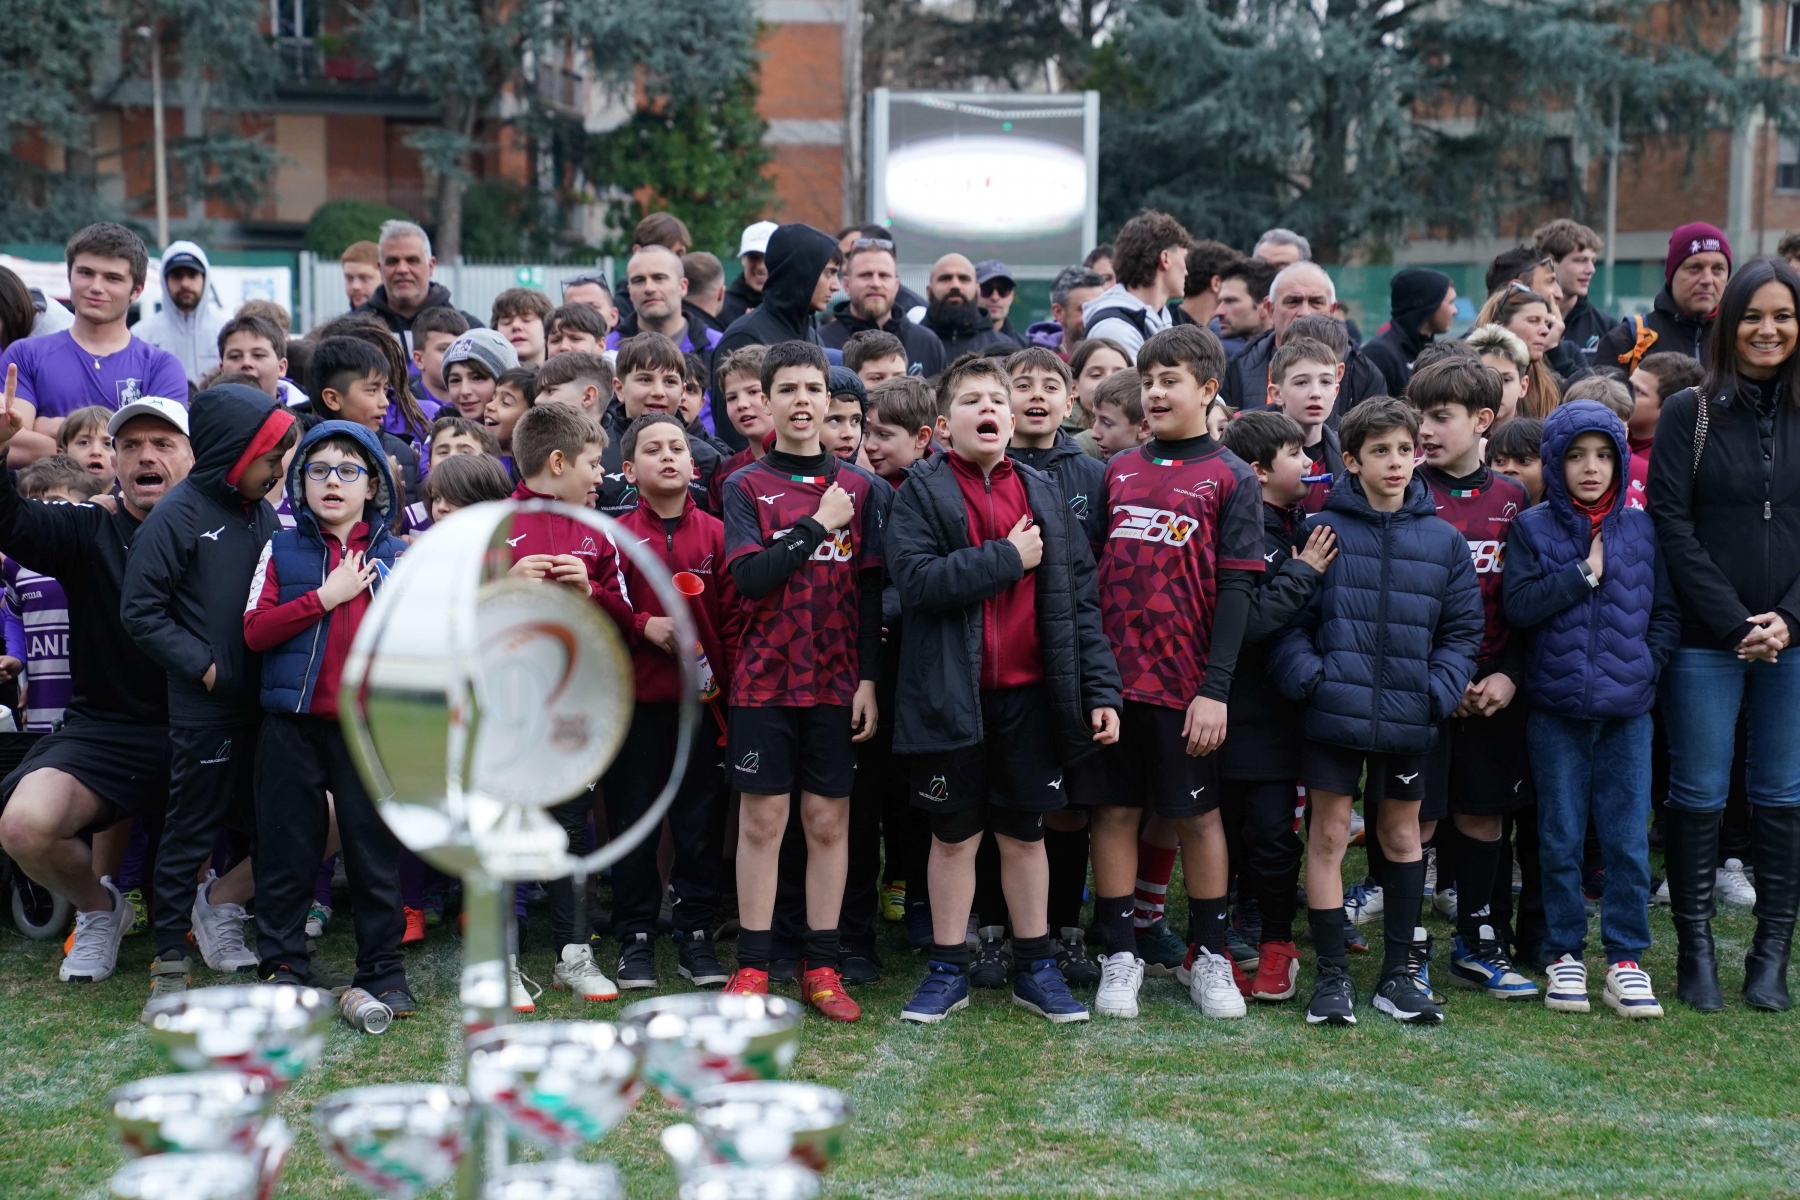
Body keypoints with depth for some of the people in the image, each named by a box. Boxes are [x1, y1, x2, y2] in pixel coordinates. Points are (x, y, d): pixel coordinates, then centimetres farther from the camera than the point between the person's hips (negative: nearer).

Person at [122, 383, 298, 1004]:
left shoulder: (263, 513, 7)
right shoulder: (178, 515, -11)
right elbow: (140, 610, -12)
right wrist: (203, 665, -15)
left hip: (264, 703, 6)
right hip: (204, 707, -6)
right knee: (190, 829, 3)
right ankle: (170, 956, 13)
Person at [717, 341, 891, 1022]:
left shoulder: (860, 487, 7)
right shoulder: (747, 487, 3)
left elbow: (871, 590, 4)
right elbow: (749, 576, -11)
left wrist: (869, 678, -2)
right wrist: (818, 525, -10)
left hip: (837, 681, 1)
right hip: (764, 681, -1)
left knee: (828, 819, 4)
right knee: (762, 819, 1)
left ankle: (822, 966, 12)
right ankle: (752, 965, 10)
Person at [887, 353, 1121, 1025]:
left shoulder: (1045, 495, 8)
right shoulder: (923, 492, -1)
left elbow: (1080, 597, 6)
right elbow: (915, 578, -17)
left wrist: (1101, 689, -1)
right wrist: (1006, 558, -15)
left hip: (1030, 692, 3)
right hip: (951, 694, -2)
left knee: (1024, 833, 11)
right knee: (954, 835, 7)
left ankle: (1037, 969, 22)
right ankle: (947, 972, 19)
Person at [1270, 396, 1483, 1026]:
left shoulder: (1444, 541, 4)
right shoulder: (1320, 531, -3)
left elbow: (1462, 631, 7)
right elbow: (1289, 621, -2)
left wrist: (1438, 691, -7)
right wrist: (1309, 677, -16)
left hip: (1408, 717, 3)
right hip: (1333, 713, -3)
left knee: (1402, 833, 13)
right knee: (1329, 833, 1)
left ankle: (1400, 970, 26)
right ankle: (1331, 975, 10)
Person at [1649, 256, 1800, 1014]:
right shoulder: (1690, 413, 0)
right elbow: (1672, 526, -5)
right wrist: (1734, 622, -10)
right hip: (1704, 640, -2)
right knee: (1699, 795, 2)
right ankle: (1695, 950, 14)